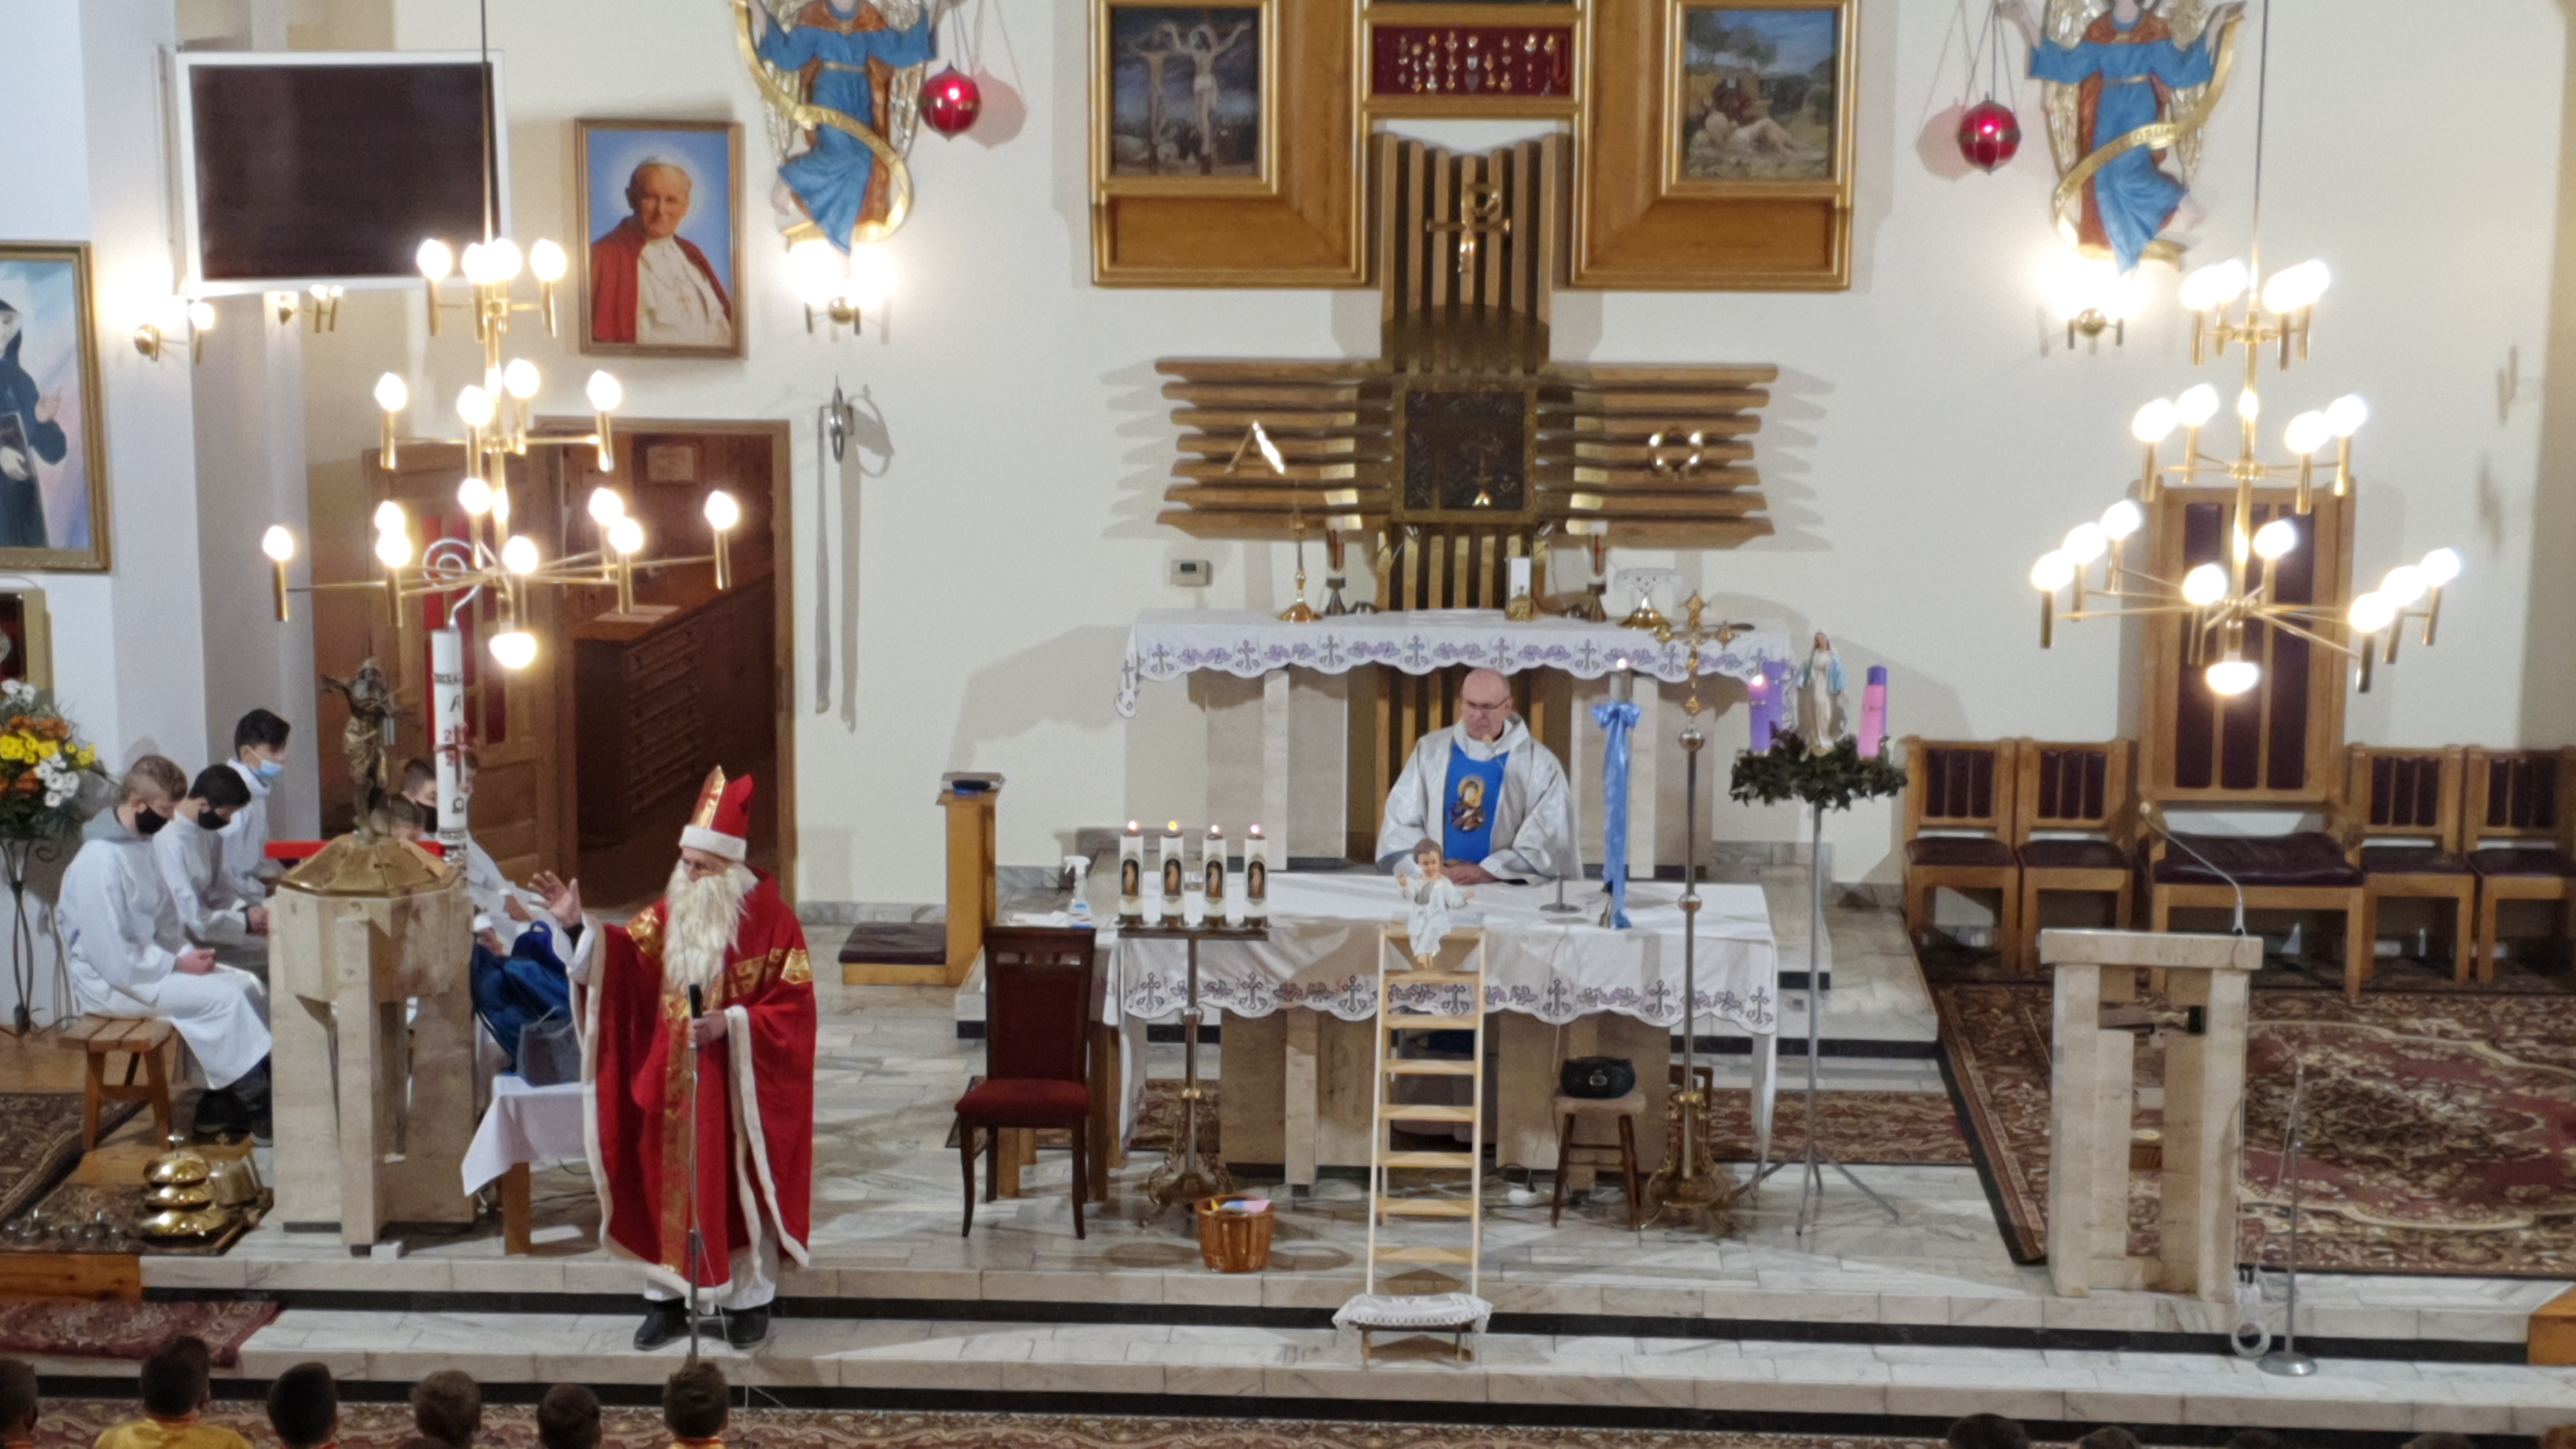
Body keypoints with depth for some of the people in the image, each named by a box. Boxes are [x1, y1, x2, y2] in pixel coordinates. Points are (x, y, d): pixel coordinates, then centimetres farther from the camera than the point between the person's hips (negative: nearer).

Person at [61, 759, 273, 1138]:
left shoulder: (141, 843, 5)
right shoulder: (100, 862, -24)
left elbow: (163, 919, 16)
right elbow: (114, 961, -26)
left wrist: (187, 952, -2)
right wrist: (177, 964, -17)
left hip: (149, 962, 9)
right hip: (109, 982, -9)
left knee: (247, 985, -5)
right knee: (224, 997, -21)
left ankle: (223, 1103, -1)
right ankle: (259, 1109, -9)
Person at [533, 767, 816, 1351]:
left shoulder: (769, 917, -11)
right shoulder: (670, 911, 5)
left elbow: (795, 1002, -10)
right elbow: (622, 958, -1)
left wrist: (732, 1024, -20)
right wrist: (578, 925, -16)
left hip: (738, 1083, -5)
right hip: (671, 1080, 5)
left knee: (738, 1185, 2)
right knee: (665, 1183, 9)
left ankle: (750, 1300, 17)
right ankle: (667, 1299, 21)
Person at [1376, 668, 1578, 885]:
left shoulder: (1540, 763, 1)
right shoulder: (1431, 750, 8)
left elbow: (1546, 842, -5)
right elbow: (1400, 820, 7)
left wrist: (1487, 872, -15)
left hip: (1507, 889, -2)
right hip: (1437, 884, 2)